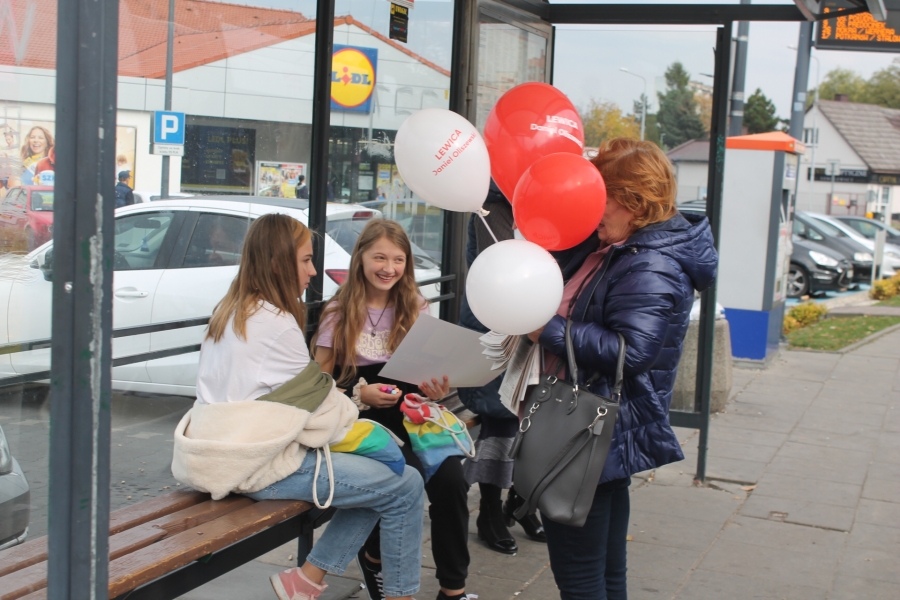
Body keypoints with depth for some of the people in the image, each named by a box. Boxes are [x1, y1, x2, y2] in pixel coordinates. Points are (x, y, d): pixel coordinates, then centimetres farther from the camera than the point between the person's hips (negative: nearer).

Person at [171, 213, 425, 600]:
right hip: (266, 467, -10)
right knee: (405, 486, -6)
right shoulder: (276, 323, -18)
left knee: (378, 474, 16)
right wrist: (354, 417, 6)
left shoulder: (229, 311, 10)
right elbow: (315, 399, -13)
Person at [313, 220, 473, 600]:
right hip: (363, 424, -3)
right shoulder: (339, 315, 3)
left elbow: (430, 370, 13)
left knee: (450, 479, -28)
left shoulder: (416, 310, 12)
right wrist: (360, 394, -16)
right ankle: (374, 558, -1)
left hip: (412, 416, 3)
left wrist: (437, 388, -11)